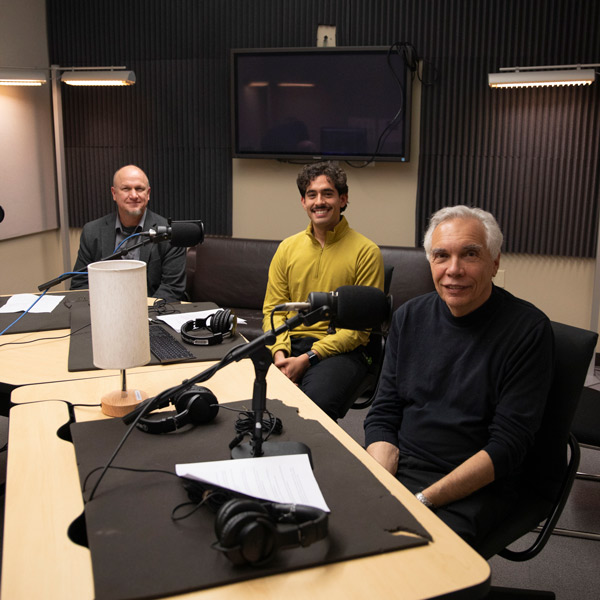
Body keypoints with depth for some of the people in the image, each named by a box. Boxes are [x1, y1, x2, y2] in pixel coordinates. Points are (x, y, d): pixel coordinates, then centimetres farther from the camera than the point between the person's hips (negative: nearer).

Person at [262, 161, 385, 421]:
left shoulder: (366, 252, -2)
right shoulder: (287, 248, 13)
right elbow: (273, 309, 11)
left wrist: (307, 359, -15)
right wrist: (280, 353, -10)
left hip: (342, 350, -3)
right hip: (291, 343, 4)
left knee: (316, 402, -34)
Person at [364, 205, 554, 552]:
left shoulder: (528, 329, -9)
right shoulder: (410, 317, 6)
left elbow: (507, 445, -13)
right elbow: (383, 414, 7)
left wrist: (423, 500, -20)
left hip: (475, 488, -4)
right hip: (396, 467, 5)